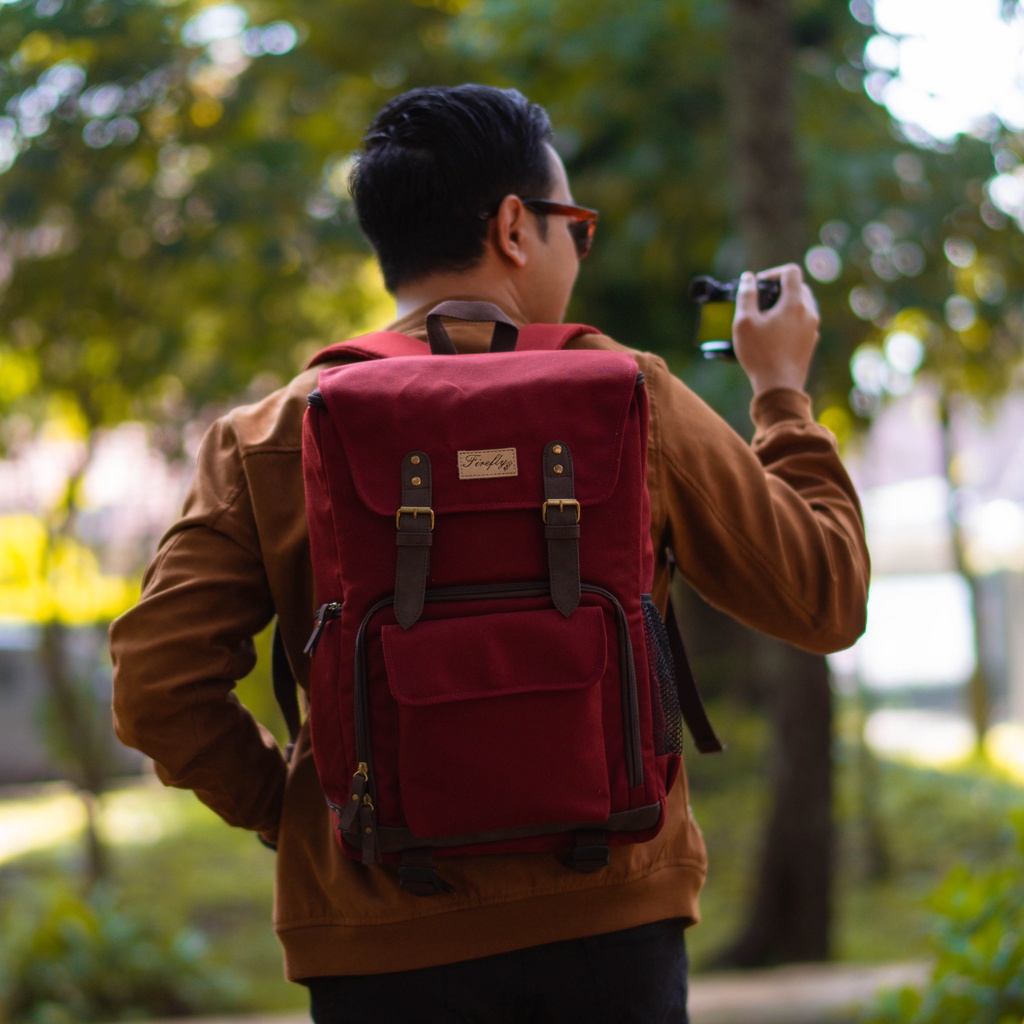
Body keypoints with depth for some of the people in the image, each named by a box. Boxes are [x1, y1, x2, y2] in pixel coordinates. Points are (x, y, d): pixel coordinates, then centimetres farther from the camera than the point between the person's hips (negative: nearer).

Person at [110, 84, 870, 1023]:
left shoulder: (267, 439, -2)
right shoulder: (627, 400, -2)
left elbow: (157, 685, -8)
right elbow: (828, 601, 6)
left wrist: (290, 809, 7)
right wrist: (783, 395, 19)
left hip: (379, 947, 1)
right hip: (607, 927, 0)